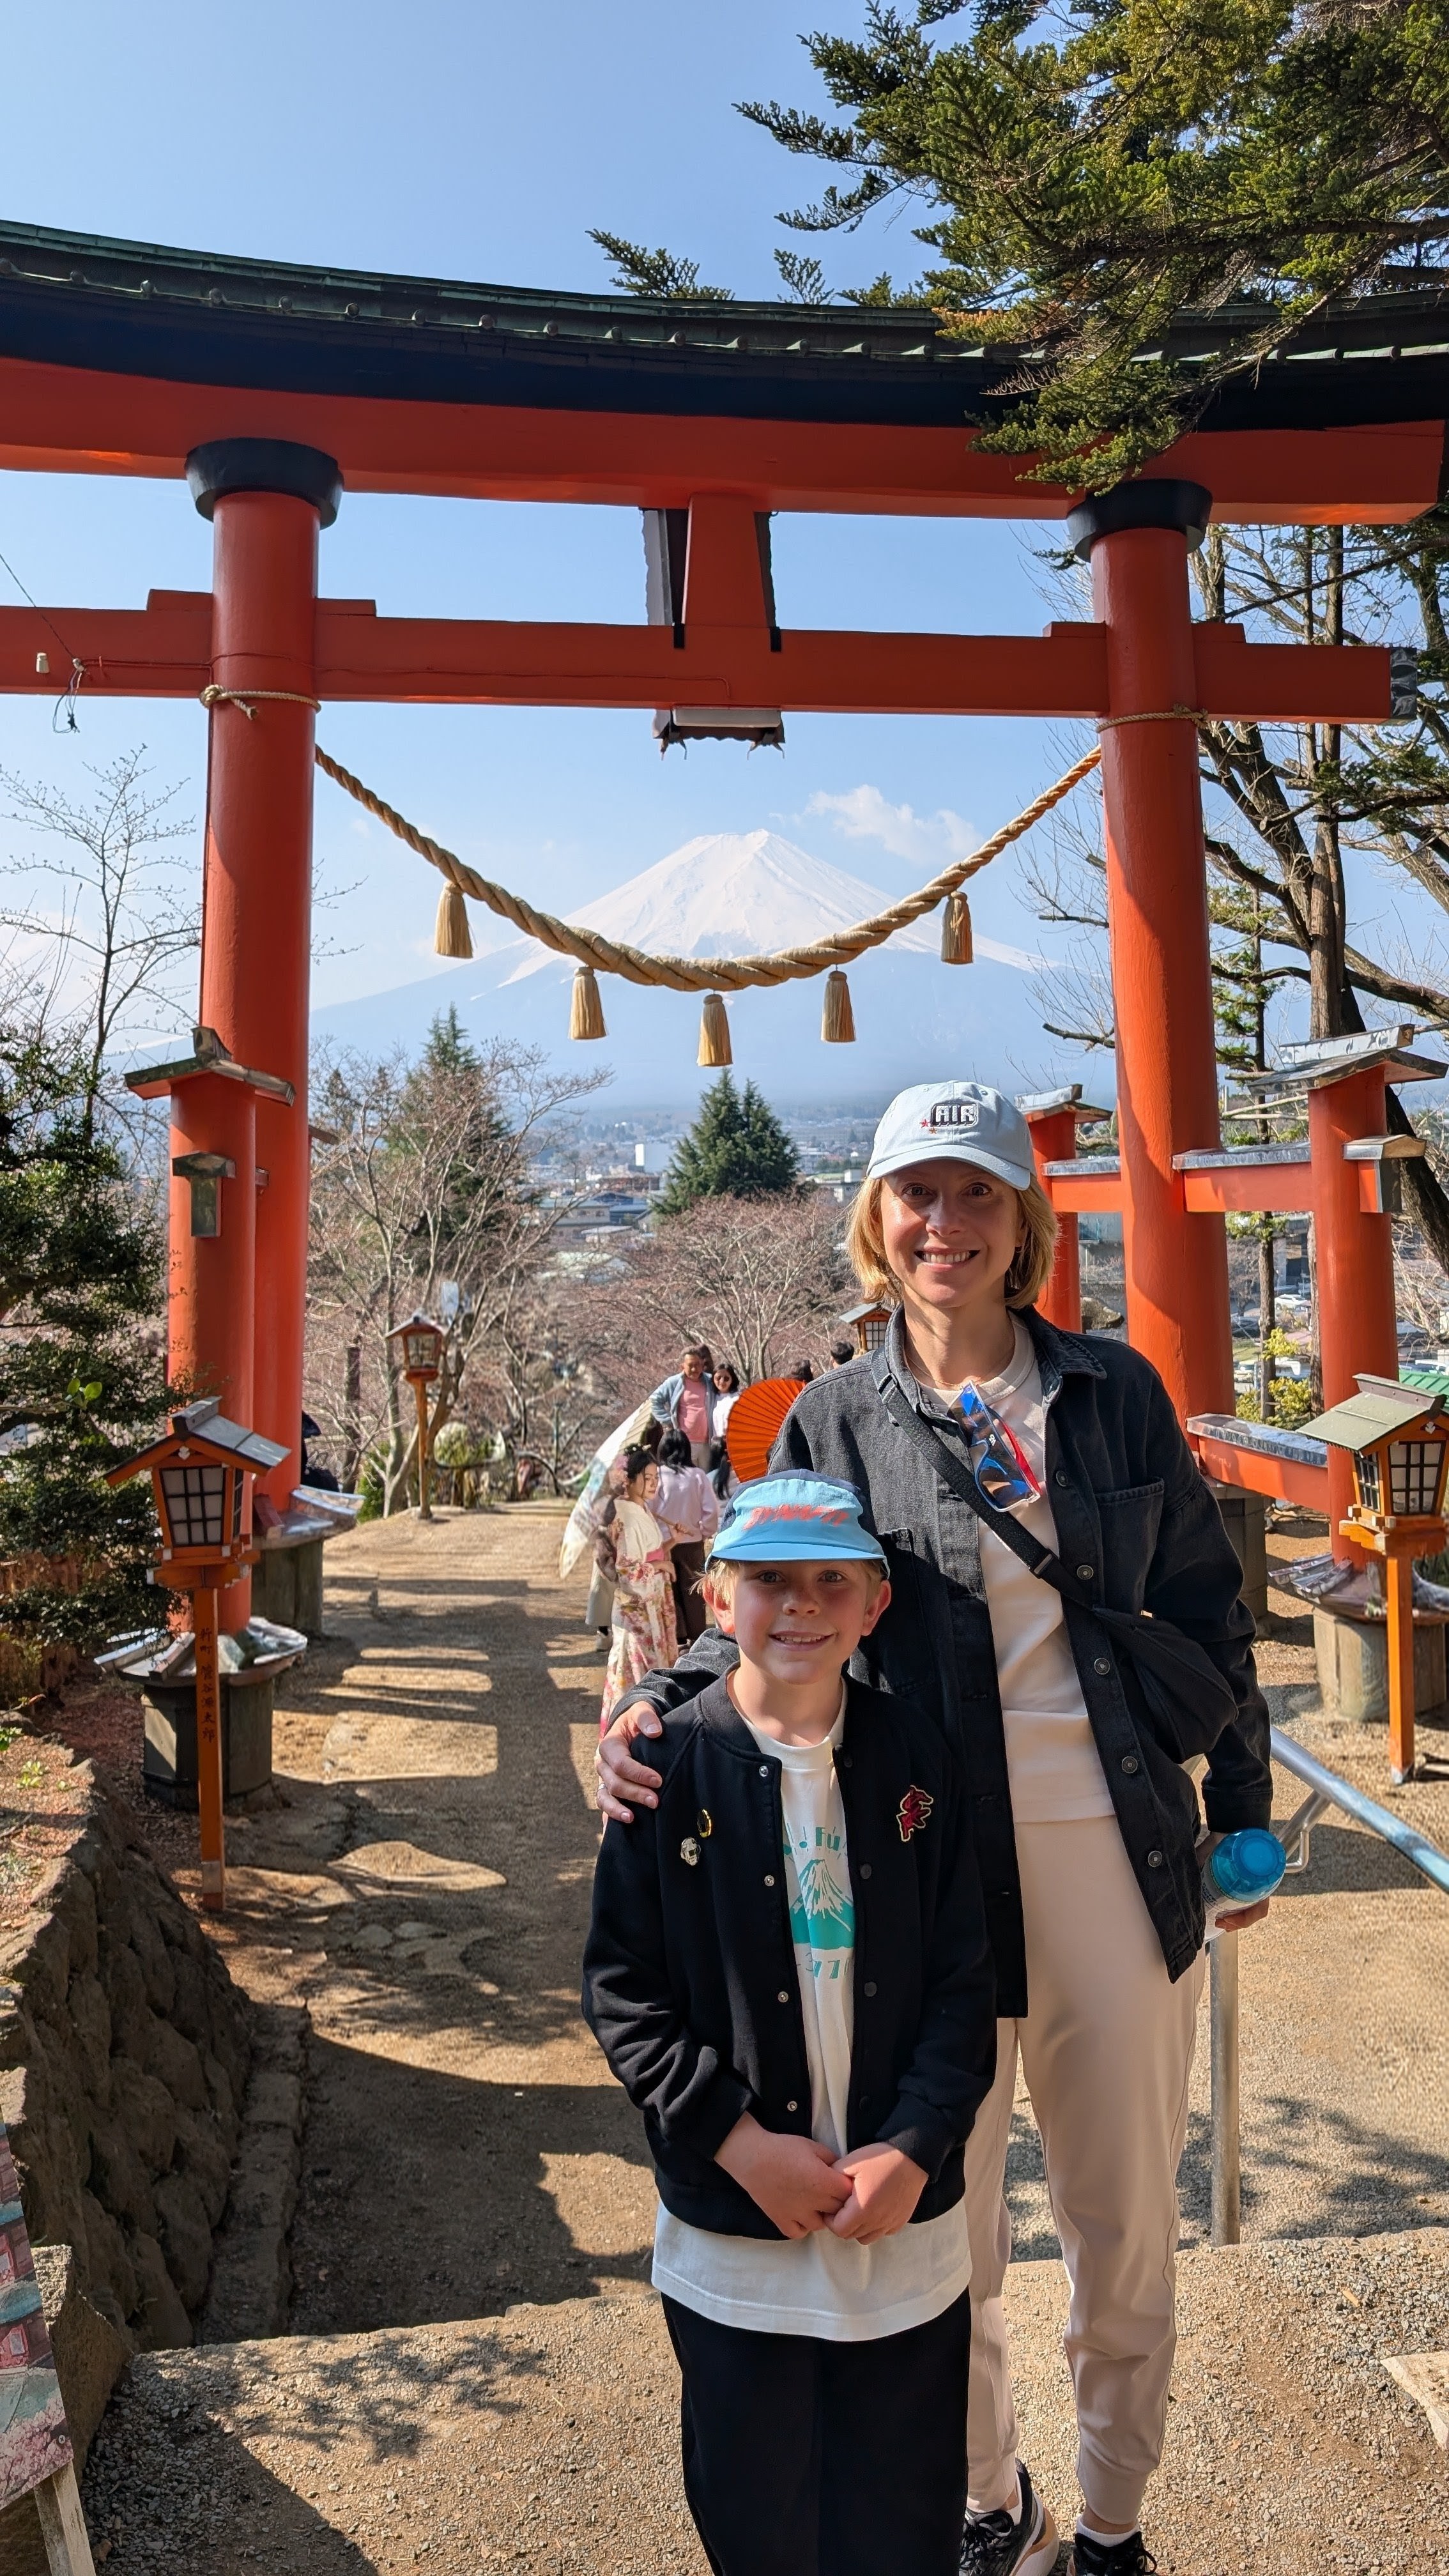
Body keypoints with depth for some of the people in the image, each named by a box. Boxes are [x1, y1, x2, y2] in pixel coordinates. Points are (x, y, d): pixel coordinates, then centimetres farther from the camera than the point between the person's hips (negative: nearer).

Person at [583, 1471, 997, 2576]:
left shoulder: (919, 1758, -5)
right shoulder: (670, 1766, -10)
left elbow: (966, 1983, -2)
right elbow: (623, 1991, -7)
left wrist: (914, 2150, -11)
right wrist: (741, 2142, -12)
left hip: (907, 2217, 1)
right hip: (732, 2231, -1)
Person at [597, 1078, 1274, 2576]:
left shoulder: (1113, 1391, 2)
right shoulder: (832, 1424, -2)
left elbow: (1200, 1601, 8)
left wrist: (1240, 1805, 11)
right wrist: (657, 1708, -17)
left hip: (1120, 1853, 1)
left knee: (1126, 2224, 17)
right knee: (949, 2233, 14)